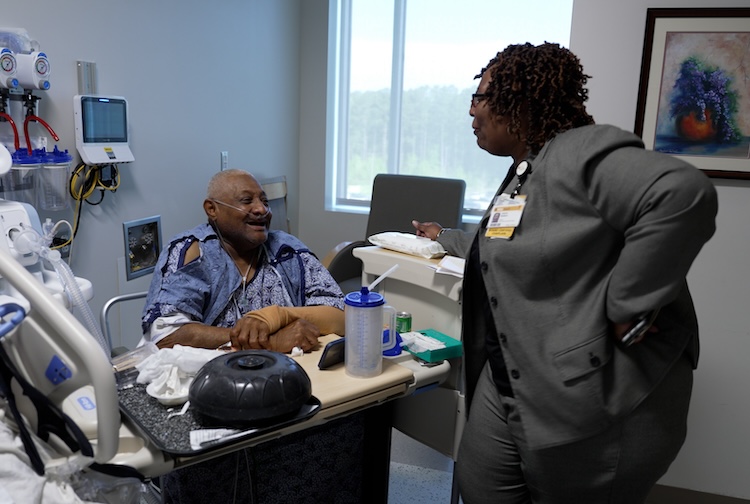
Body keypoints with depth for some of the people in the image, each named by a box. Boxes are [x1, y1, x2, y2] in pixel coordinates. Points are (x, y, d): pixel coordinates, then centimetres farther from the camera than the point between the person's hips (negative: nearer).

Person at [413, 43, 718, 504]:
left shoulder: (579, 153, -17)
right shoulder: (521, 175, 14)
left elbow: (685, 194, -33)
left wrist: (624, 304, -28)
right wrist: (447, 238, 44)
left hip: (592, 404, -9)